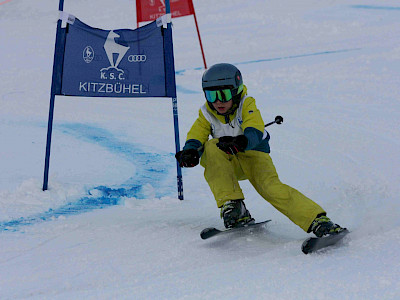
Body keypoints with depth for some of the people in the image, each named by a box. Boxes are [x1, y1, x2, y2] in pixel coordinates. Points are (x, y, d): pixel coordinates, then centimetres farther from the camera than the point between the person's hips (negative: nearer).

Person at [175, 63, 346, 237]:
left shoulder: (246, 105, -14)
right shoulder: (206, 114, -4)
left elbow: (255, 133, -29)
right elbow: (195, 138, -10)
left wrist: (242, 142, -53)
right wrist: (190, 152, -35)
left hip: (254, 155, -3)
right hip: (228, 163, 3)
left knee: (271, 187, -30)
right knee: (213, 147, -29)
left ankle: (317, 220, -32)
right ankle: (231, 205, -29)